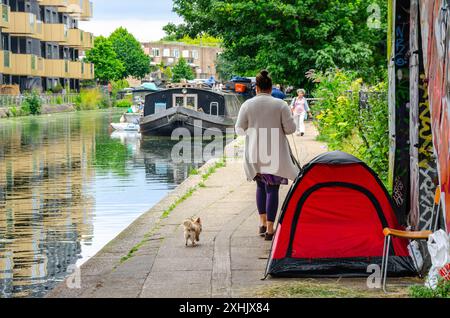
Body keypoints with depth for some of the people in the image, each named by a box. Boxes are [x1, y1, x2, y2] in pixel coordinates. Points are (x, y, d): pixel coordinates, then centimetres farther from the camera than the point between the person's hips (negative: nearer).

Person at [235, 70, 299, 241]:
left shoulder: (247, 105, -3)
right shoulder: (281, 105, -6)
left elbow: (239, 129, 1)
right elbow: (290, 128, -7)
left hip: (254, 153, 2)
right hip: (275, 154, -2)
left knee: (261, 186, 20)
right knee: (272, 189, 3)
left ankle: (262, 222, 18)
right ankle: (270, 229, 1)